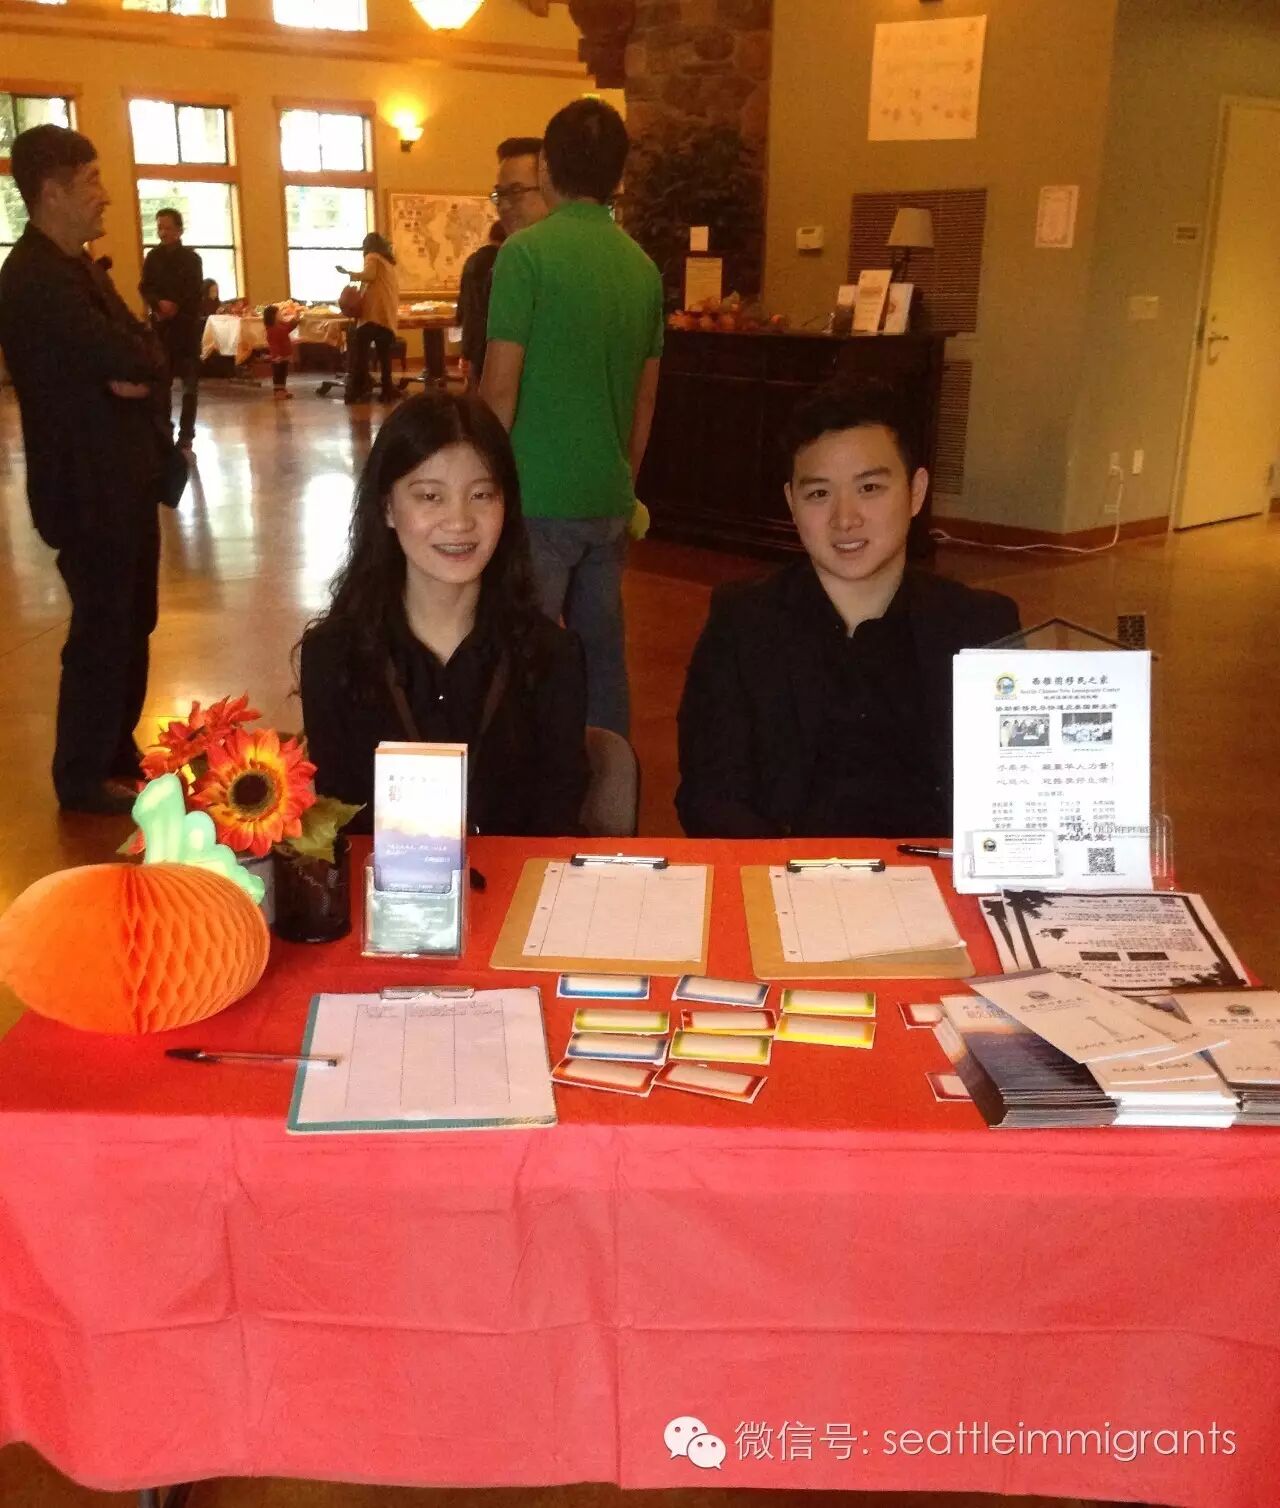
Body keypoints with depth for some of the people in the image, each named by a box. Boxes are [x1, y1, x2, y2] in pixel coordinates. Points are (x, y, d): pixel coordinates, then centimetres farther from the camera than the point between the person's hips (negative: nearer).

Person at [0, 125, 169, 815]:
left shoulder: (76, 266, 13)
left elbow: (144, 357, 9)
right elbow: (131, 364, -26)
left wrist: (131, 365, -11)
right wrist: (135, 363, -5)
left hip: (122, 476, 9)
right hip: (88, 487, -9)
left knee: (129, 625, 18)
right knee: (101, 631, 2)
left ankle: (117, 753, 33)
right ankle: (83, 779, 16)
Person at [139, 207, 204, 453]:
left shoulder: (191, 258, 1)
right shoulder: (153, 257, 8)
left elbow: (196, 294, -5)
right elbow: (145, 288, 3)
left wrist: (176, 308, -18)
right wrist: (160, 304, -16)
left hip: (187, 324, -2)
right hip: (161, 324, 2)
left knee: (189, 383, -1)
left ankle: (186, 435, 3)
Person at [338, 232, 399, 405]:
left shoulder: (372, 257, 3)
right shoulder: (390, 262, 27)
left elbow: (369, 275, -15)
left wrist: (348, 273, -4)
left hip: (374, 313, -8)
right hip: (389, 316, 8)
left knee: (358, 350, -9)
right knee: (384, 354, 8)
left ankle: (358, 390, -16)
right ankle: (387, 390, 5)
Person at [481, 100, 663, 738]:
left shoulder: (528, 251, -9)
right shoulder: (642, 266, 8)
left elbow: (500, 388, -12)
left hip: (538, 498, -6)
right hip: (609, 500, 6)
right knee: (601, 655, 13)